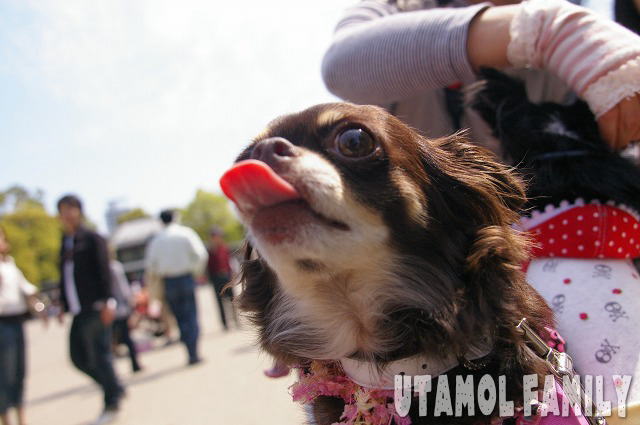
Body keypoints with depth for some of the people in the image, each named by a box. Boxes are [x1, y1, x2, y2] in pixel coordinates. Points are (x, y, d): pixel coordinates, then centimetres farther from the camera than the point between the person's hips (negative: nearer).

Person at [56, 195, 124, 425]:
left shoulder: (92, 239, -5)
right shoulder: (65, 243, 16)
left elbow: (104, 272, -11)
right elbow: (64, 276, 19)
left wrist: (107, 301, -17)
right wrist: (64, 305, 17)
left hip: (96, 308, -7)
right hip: (79, 311, 7)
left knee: (101, 356, -3)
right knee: (78, 357, 7)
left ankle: (111, 402, 10)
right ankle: (115, 389, 23)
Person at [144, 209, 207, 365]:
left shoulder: (157, 239, 3)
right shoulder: (185, 233, -3)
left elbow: (150, 264, 1)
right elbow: (201, 254, -11)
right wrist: (197, 270, 4)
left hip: (169, 282, 2)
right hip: (186, 278, -2)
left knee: (180, 319, 10)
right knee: (191, 316, 3)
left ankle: (191, 353, 8)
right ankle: (193, 354, -6)